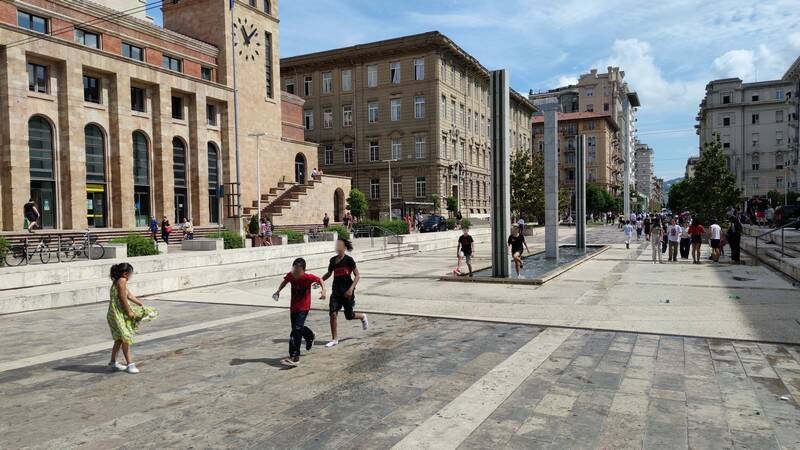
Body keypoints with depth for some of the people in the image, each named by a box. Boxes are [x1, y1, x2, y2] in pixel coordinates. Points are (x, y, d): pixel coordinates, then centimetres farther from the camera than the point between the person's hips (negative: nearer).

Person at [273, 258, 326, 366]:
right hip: (293, 307, 6)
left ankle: (294, 357, -17)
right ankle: (310, 336, 54)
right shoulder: (290, 276, -12)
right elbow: (285, 281, 11)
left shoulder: (308, 277, -21)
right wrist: (278, 291, -1)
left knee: (296, 330, -17)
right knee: (298, 328, 21)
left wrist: (323, 291, -16)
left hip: (303, 307, -6)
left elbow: (319, 280, -4)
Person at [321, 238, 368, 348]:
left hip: (347, 292, -4)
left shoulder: (349, 260, -11)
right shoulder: (333, 260, 5)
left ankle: (362, 316, 39)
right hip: (336, 291, 5)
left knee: (349, 316, 6)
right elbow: (329, 273, 21)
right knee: (333, 314, -6)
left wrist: (351, 289, -19)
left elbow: (357, 275, -11)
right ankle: (334, 339, 4)